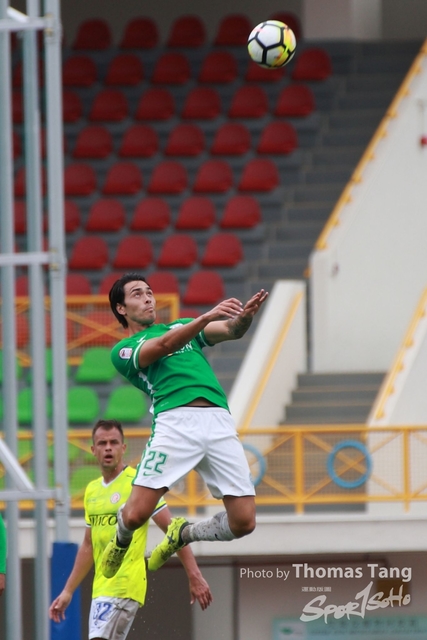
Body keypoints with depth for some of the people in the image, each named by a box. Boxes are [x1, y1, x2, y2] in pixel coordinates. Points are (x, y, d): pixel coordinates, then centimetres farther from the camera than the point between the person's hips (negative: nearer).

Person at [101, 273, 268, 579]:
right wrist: (207, 316, -19)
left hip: (219, 419, 4)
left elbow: (231, 331, 14)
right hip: (175, 420, -4)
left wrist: (245, 316, -10)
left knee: (243, 521, -6)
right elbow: (164, 345, -6)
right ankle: (121, 542, 24)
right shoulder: (123, 350, 14)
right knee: (136, 514, -15)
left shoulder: (182, 325, 30)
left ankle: (183, 534, 24)